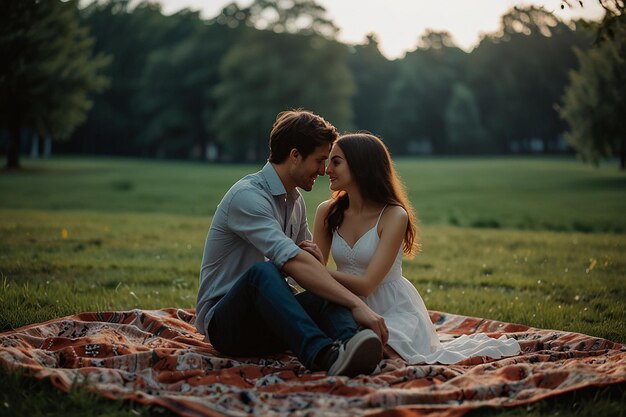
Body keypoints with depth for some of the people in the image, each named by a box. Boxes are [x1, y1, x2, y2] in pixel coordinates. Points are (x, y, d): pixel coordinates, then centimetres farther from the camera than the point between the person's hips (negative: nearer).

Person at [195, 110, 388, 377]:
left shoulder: (295, 200, 12)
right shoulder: (247, 196, -17)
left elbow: (306, 259, 20)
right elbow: (292, 262, -30)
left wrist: (316, 259, -6)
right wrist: (357, 305, -35)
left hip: (269, 321, 7)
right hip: (225, 322, -7)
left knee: (329, 290, -22)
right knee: (262, 271, -38)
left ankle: (350, 345, -54)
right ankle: (322, 354, -58)